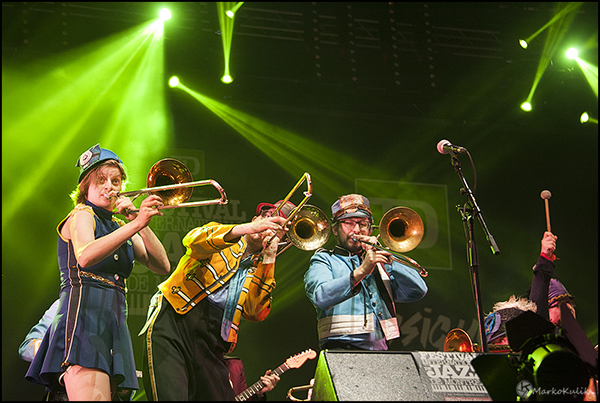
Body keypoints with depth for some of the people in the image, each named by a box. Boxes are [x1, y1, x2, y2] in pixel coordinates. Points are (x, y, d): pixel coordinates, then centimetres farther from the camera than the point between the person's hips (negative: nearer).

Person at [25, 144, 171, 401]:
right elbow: (85, 256, -20)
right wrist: (136, 224, -24)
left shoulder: (119, 227, 25)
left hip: (115, 321, 8)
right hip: (83, 315, -8)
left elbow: (162, 266, 13)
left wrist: (140, 222, 2)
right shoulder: (81, 215, 4)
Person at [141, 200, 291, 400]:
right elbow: (193, 240, -12)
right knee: (172, 395, -25)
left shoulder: (263, 271, 24)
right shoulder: (220, 236, 15)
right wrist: (248, 228, -24)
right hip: (173, 322, -5)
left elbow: (257, 313, 3)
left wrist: (269, 259, 1)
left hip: (210, 343, 5)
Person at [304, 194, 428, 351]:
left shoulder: (379, 264, 24)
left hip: (382, 351, 5)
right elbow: (320, 296, -11)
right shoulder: (324, 261, 11)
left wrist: (387, 259, 0)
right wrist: (361, 272, -23)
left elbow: (418, 291, 10)